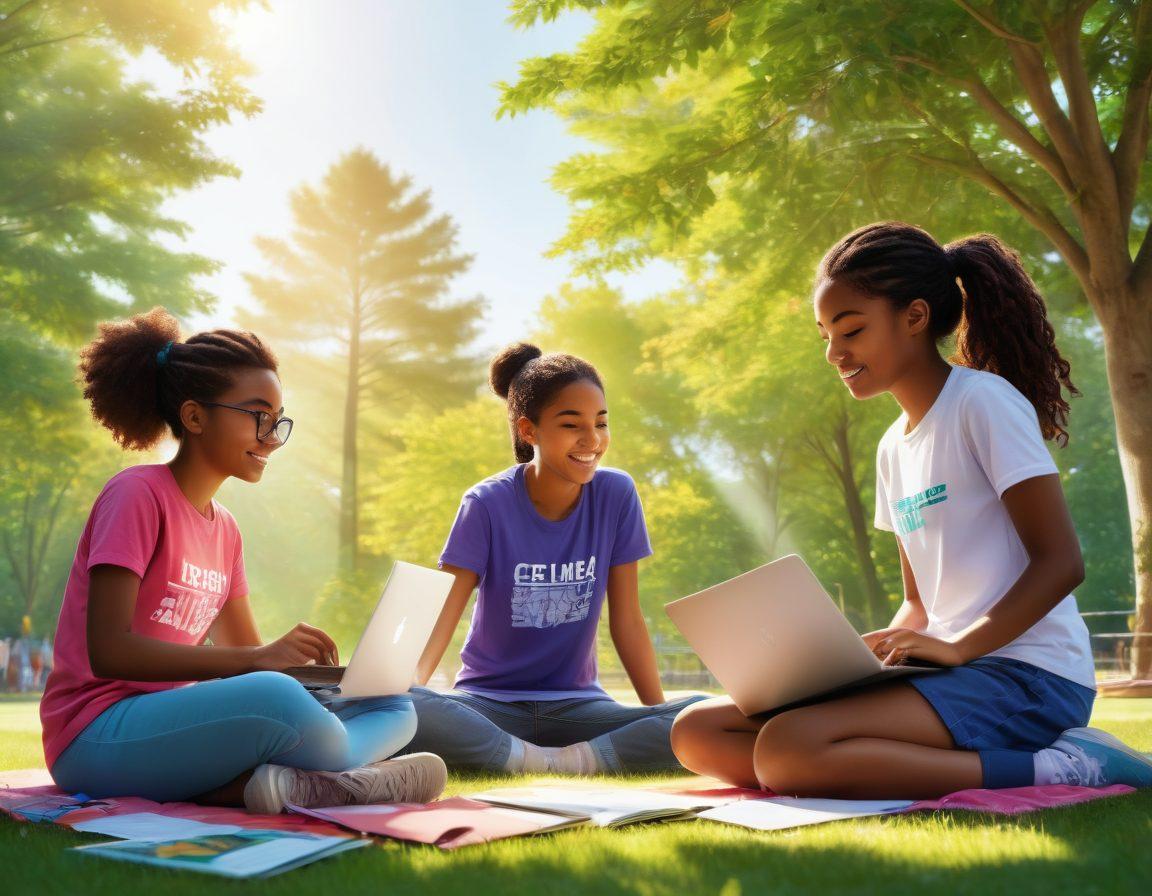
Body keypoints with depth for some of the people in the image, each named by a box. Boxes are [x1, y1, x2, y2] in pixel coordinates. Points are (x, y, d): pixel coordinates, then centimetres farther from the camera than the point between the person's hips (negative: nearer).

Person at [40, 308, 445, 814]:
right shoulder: (136, 494, -10)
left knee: (394, 707, -2)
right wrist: (259, 659, -27)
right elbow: (108, 650, -19)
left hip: (176, 722, 8)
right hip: (97, 737, -8)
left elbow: (246, 653, 18)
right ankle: (359, 778, -12)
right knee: (274, 695, -37)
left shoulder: (223, 529, 14)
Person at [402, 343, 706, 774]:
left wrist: (660, 713, -4)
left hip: (574, 702, 2)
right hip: (489, 702, -1)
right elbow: (439, 618, -15)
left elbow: (626, 621, 1)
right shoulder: (487, 504, -10)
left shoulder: (616, 495, -5)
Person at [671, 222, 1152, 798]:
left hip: (1028, 678, -9)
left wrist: (960, 647, -22)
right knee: (697, 734, -5)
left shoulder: (984, 400, -6)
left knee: (785, 750, -31)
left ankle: (1047, 769, -17)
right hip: (948, 670, 9)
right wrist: (874, 654, 1)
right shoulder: (893, 448, 18)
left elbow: (1061, 562, -12)